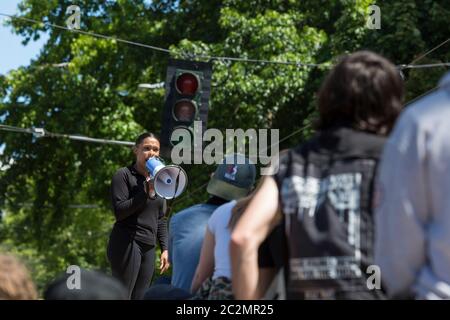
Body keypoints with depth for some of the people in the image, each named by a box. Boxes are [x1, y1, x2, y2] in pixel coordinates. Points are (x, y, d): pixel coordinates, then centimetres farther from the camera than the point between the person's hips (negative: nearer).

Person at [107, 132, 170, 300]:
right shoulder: (124, 175, -1)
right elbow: (119, 212, -11)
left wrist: (164, 249, 13)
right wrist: (146, 192, -18)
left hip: (149, 248, 7)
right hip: (127, 243, -7)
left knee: (140, 297, 1)